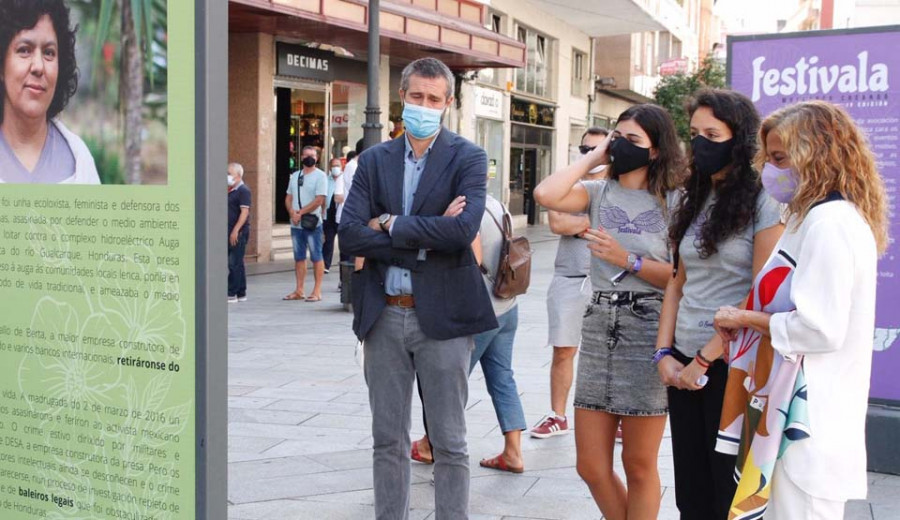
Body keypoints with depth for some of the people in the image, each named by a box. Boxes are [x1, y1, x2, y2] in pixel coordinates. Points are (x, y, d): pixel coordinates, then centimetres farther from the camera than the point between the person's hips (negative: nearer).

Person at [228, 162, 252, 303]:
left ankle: (231, 294, -6)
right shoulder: (230, 191, 16)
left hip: (238, 232, -9)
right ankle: (241, 294, 16)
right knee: (237, 263, 11)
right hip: (230, 232, 9)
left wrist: (235, 230, -22)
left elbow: (244, 212, -17)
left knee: (235, 263, -7)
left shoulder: (243, 190, -9)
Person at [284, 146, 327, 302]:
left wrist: (300, 213, -14)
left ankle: (317, 291, 0)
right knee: (299, 257, 9)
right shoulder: (295, 176, 14)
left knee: (316, 257, -3)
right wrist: (292, 212, -7)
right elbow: (288, 197, 13)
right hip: (296, 224, 6)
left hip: (312, 223, -6)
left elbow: (319, 200, -13)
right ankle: (299, 291, 14)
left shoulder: (320, 176, -4)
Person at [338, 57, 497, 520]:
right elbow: (349, 235, -4)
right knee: (388, 440, 13)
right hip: (383, 315, 4)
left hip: (442, 314, -3)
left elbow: (463, 229, -19)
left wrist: (391, 225, -10)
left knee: (449, 443, 5)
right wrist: (422, 242, -13)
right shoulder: (375, 160, 8)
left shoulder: (467, 158, -2)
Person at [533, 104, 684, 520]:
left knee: (638, 467, 7)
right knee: (591, 468, 8)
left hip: (647, 330, -4)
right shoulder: (599, 193, 8)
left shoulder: (673, 202, -2)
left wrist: (629, 260, -14)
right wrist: (592, 157, -1)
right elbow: (546, 195, -12)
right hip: (598, 329, 4)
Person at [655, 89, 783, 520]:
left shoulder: (763, 204, -9)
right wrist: (664, 353, 3)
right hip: (684, 366, 7)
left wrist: (705, 359, -14)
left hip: (731, 366, -6)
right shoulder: (694, 201, 13)